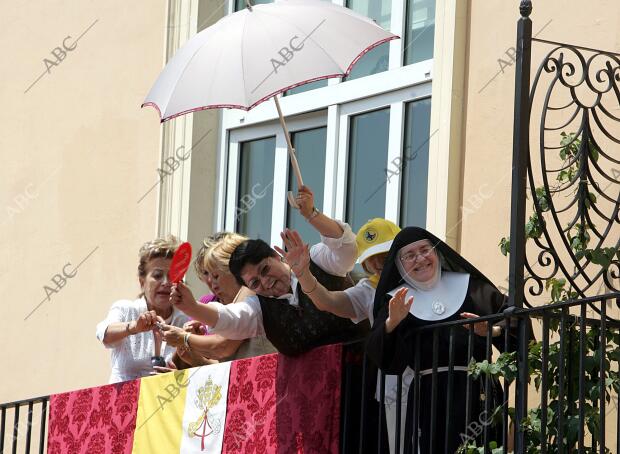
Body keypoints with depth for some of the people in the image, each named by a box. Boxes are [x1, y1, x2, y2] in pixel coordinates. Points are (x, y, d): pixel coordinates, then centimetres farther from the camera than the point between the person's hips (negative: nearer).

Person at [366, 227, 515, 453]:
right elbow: (381, 356, -1)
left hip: (476, 391, 0)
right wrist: (391, 323, -18)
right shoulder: (396, 300, 12)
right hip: (429, 397, 0)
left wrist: (493, 331, -14)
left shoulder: (469, 285, 12)